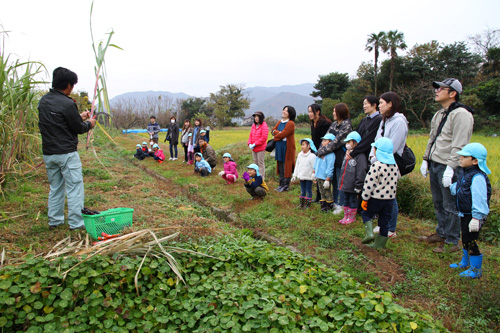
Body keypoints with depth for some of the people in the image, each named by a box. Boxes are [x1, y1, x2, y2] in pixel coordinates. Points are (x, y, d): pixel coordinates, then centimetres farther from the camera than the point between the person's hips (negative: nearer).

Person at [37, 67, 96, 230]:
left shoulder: (43, 100, 9)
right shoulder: (67, 104, -17)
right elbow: (79, 128, -11)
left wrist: (79, 117, 20)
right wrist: (89, 123, 10)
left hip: (48, 153, 8)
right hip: (67, 153, -8)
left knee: (55, 187, 17)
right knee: (74, 187, 0)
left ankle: (54, 220, 24)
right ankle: (76, 223, 3)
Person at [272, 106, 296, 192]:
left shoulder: (290, 123, -14)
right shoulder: (280, 122, 13)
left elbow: (282, 134, -18)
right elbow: (273, 130, 9)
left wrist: (275, 136, -2)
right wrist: (279, 133, -9)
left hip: (287, 148, -8)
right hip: (279, 147, 8)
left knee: (286, 167, -1)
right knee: (280, 167, 12)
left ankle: (286, 186, 8)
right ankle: (281, 184, 21)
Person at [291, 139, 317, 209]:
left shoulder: (312, 156, -14)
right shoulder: (300, 155, 6)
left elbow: (314, 167, -12)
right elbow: (297, 165, 12)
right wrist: (295, 175, 12)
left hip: (308, 177, -6)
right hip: (301, 177, 6)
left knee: (308, 191, 5)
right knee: (302, 191, 15)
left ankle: (308, 204, 14)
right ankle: (301, 204, 24)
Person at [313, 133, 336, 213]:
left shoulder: (330, 154, -18)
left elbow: (330, 168, -20)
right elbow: (316, 163, 20)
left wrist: (327, 180, -21)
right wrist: (314, 173, 22)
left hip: (325, 178, -8)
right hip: (319, 177, 8)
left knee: (327, 193, 3)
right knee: (322, 192, 16)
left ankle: (330, 206, 15)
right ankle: (323, 206, 26)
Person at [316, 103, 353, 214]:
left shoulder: (347, 125, -13)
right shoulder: (334, 124, 11)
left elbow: (337, 141, -19)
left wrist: (323, 151, -18)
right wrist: (321, 150, -9)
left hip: (340, 158, -7)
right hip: (332, 157, 7)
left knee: (340, 182, 2)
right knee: (334, 181, 16)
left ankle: (341, 205, 14)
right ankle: (335, 202, 29)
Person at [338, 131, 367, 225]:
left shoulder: (360, 156, -15)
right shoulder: (347, 154, 13)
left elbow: (361, 172, -18)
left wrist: (358, 186, -17)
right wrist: (341, 182, 20)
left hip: (352, 186, -8)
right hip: (345, 184, 8)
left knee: (353, 200, 6)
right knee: (346, 200, 16)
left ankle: (352, 217, 19)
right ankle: (346, 216, 28)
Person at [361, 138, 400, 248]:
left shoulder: (376, 165, -17)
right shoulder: (395, 165, 4)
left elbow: (369, 184, -16)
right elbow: (397, 178, 19)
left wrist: (365, 199, -10)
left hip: (376, 198, -6)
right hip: (390, 198, 6)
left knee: (366, 214, 14)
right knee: (385, 221, 12)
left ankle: (369, 233, -4)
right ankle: (380, 243, 19)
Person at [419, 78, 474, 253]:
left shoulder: (461, 114, -13)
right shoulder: (439, 114, 17)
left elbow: (459, 145, -19)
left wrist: (450, 168, -23)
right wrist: (426, 159, 18)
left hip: (449, 167, -9)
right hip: (434, 165, 9)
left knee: (451, 206, -1)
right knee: (438, 203, 18)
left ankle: (452, 242, 11)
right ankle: (441, 233, 32)